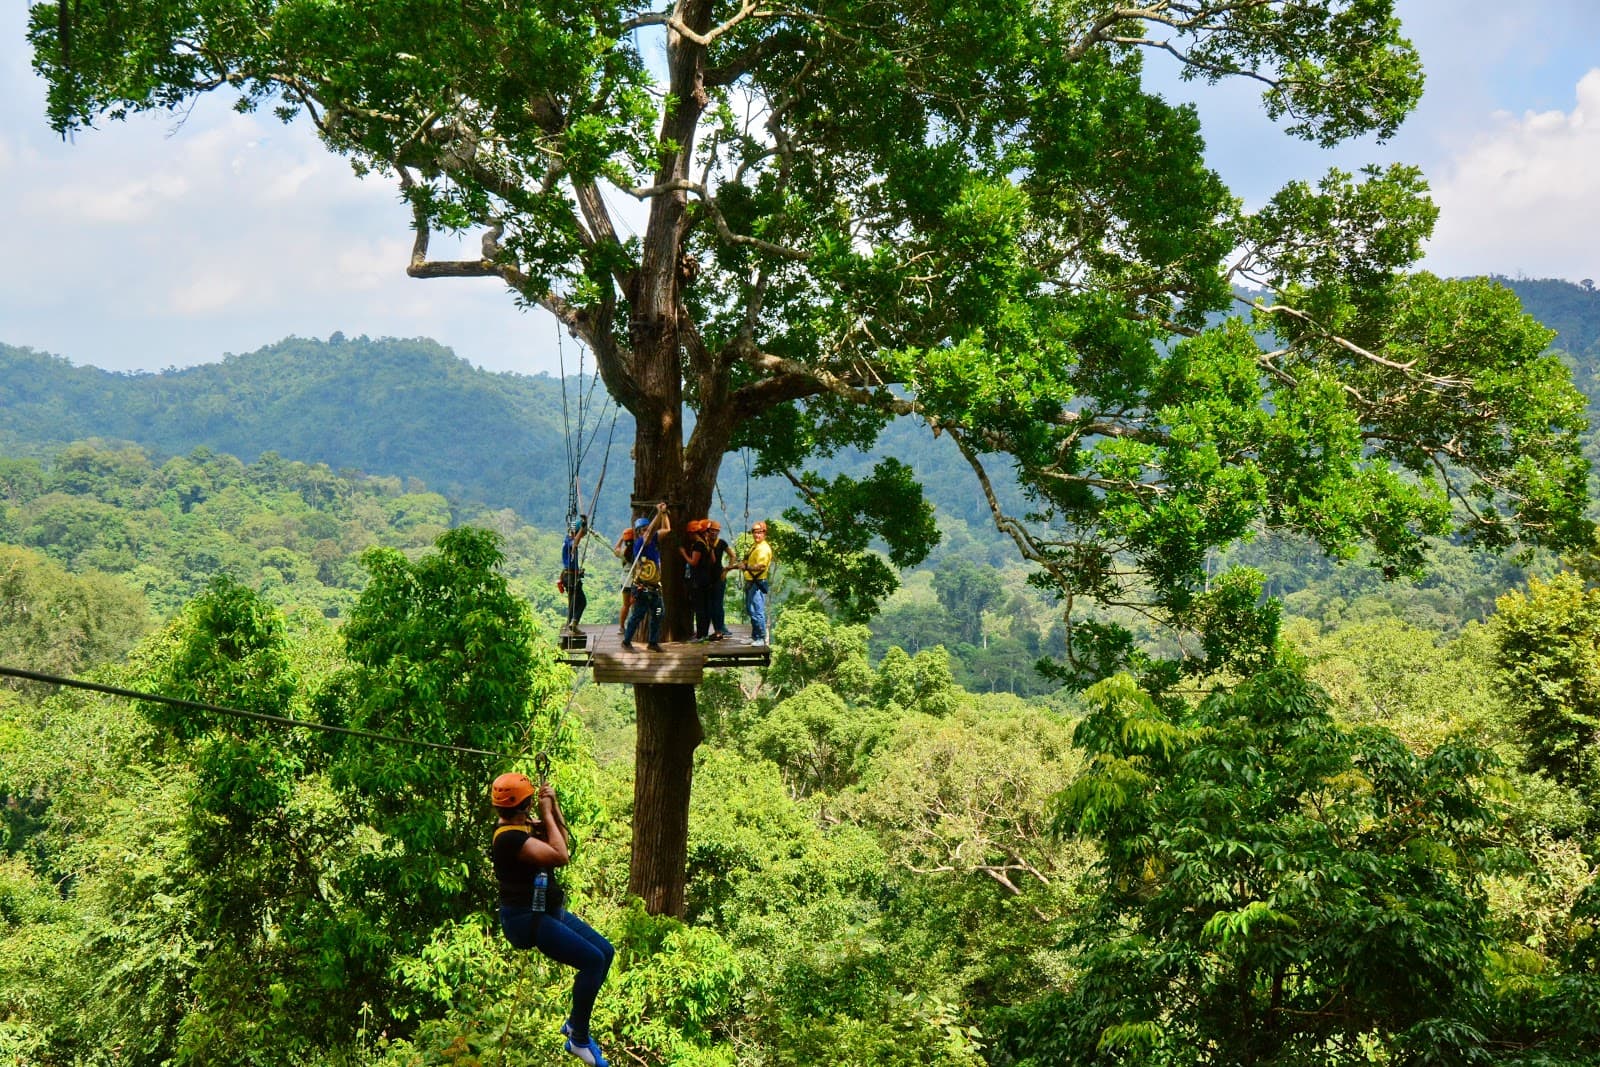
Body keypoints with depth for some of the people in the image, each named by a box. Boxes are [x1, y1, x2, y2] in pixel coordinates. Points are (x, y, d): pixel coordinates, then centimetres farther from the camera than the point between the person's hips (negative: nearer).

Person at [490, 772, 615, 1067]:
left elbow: (562, 837, 18)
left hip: (547, 911, 11)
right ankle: (579, 1040, -9)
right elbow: (561, 856, -26)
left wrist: (553, 805, 4)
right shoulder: (509, 838, -23)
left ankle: (575, 1023, 18)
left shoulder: (526, 825, 7)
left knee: (605, 951, 8)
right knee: (593, 959, -20)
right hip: (525, 920, -11)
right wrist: (547, 814, -17)